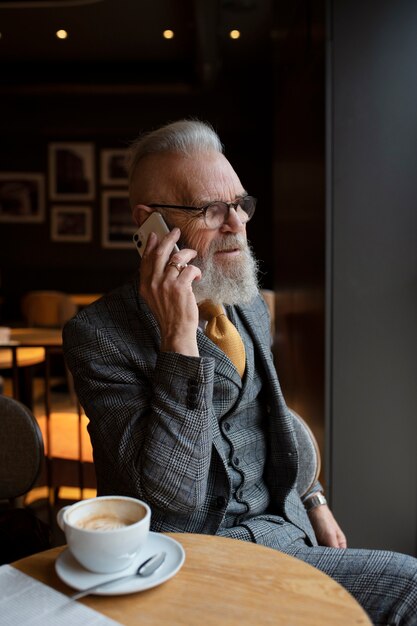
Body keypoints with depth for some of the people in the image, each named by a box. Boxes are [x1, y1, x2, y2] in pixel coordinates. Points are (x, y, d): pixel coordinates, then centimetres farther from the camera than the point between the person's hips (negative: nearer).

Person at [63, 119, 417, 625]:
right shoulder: (99, 334, -15)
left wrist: (313, 501, 17)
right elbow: (171, 498, -23)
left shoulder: (250, 308, 7)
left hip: (283, 527, 8)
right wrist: (179, 335, -27)